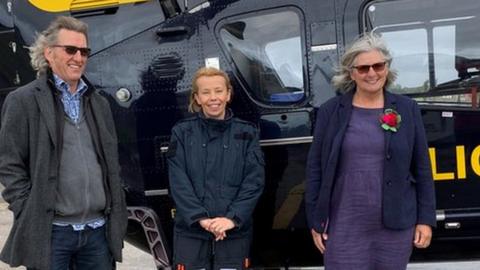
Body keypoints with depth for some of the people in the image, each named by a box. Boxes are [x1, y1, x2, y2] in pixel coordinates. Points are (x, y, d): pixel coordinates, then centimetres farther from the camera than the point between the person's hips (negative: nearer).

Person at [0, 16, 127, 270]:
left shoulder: (99, 103, 15)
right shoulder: (23, 101, -3)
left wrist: (116, 215, 10)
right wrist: (30, 217, -10)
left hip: (98, 230, 5)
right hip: (50, 232, -5)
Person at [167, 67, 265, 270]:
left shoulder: (246, 133, 4)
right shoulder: (182, 132, 4)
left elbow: (254, 181, -2)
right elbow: (179, 182, -3)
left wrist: (232, 218, -15)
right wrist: (200, 218, -15)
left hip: (234, 233, 1)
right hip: (191, 232, 0)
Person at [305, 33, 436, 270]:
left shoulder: (407, 109, 3)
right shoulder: (330, 111, 1)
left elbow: (422, 168, 5)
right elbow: (315, 168, 3)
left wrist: (425, 219, 2)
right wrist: (315, 220, 0)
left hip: (395, 226, 1)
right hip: (344, 227, -1)